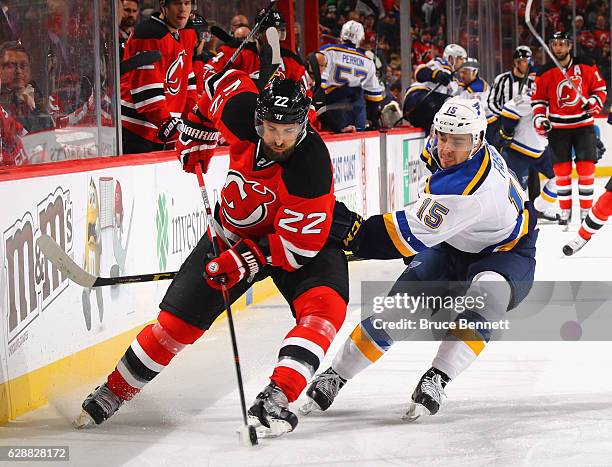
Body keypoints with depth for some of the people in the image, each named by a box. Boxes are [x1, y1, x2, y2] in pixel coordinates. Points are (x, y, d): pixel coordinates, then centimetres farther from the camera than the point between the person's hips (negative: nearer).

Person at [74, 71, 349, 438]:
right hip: (236, 227, 4)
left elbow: (298, 246, -31)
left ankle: (276, 398, -40)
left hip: (298, 234, -3)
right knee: (179, 317, 3)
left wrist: (247, 260, -36)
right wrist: (198, 132, 4)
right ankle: (114, 392, 19)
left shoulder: (312, 170, -36)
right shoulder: (242, 116, -25)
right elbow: (227, 80, -1)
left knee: (325, 305, -31)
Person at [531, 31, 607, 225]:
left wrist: (595, 102, -12)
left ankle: (586, 211, 6)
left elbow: (599, 88, 7)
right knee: (562, 171, 2)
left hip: (583, 124, 0)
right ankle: (565, 211, 13)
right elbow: (538, 99, 5)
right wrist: (539, 119, -9)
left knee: (586, 169, -3)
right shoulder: (545, 73, -2)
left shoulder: (586, 67, -3)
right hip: (557, 127, 0)